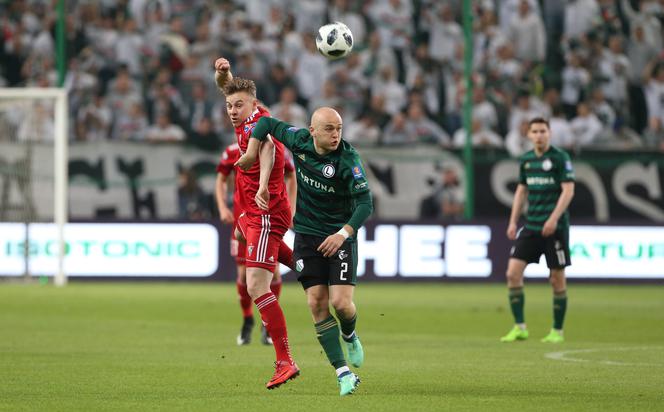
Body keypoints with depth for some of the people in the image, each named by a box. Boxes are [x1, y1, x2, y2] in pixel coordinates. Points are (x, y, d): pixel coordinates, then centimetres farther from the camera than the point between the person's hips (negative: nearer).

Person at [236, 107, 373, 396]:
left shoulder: (347, 158, -18)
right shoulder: (300, 141, -7)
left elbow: (365, 203, -21)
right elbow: (267, 123, 10)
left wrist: (343, 233, -31)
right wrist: (251, 152, 1)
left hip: (340, 237, -3)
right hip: (307, 234, 3)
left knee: (341, 303, -13)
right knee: (317, 303, -8)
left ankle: (349, 336, 25)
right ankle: (343, 373, -5)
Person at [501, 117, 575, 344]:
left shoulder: (560, 157, -6)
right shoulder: (526, 160, 10)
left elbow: (568, 190, -11)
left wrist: (554, 218, -20)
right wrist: (513, 221, 11)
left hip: (555, 227, -5)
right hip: (531, 225, 5)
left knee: (557, 278, 1)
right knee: (513, 272, -6)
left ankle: (557, 331, 12)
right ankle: (519, 327, -1)